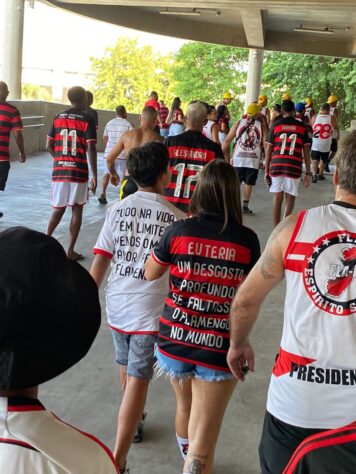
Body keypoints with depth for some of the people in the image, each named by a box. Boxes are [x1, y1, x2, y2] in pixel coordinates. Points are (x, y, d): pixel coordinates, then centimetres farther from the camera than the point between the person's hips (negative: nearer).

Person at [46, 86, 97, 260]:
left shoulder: (58, 118, 8)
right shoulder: (87, 120, -6)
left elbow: (49, 145, 7)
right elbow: (91, 149, -14)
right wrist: (95, 175, -11)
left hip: (59, 170, 4)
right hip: (79, 172, -4)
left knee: (58, 209, 16)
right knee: (77, 210, 6)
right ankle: (70, 250, 7)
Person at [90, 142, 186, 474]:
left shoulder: (117, 210, -1)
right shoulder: (175, 218, -10)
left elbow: (99, 263, -3)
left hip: (117, 307, 5)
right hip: (151, 312, -4)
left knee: (126, 368, 26)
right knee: (137, 382, 2)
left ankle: (133, 421, 50)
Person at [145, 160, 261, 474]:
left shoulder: (178, 231, -9)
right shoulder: (247, 239, -10)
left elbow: (150, 274, 8)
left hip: (175, 340, 3)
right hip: (219, 349, -3)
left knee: (185, 406, 31)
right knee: (203, 446, 3)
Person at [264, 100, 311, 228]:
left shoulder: (275, 125, 6)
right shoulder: (302, 127, 6)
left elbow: (268, 149, 3)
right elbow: (306, 151, 4)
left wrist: (266, 171, 8)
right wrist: (308, 173, 7)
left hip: (276, 166, 1)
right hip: (294, 168, -1)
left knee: (277, 197, 10)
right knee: (290, 198, 8)